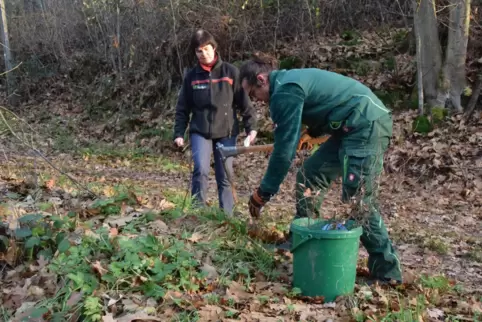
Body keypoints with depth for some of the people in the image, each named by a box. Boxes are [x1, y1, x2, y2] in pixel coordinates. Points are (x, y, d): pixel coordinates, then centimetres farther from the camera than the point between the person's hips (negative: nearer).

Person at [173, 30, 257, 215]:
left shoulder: (231, 72, 0)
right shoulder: (191, 76, 5)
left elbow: (244, 102, 0)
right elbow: (182, 108, 8)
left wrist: (251, 127, -6)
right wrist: (178, 134, 1)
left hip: (226, 132, 0)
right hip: (200, 131, 0)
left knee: (225, 176, 4)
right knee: (200, 170, -18)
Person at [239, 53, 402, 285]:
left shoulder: (285, 91, -16)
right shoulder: (290, 79, 15)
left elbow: (284, 149, -17)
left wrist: (262, 193, -10)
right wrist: (309, 132, 30)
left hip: (368, 125, -11)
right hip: (355, 127, 11)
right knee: (309, 176, 12)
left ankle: (387, 272, -2)